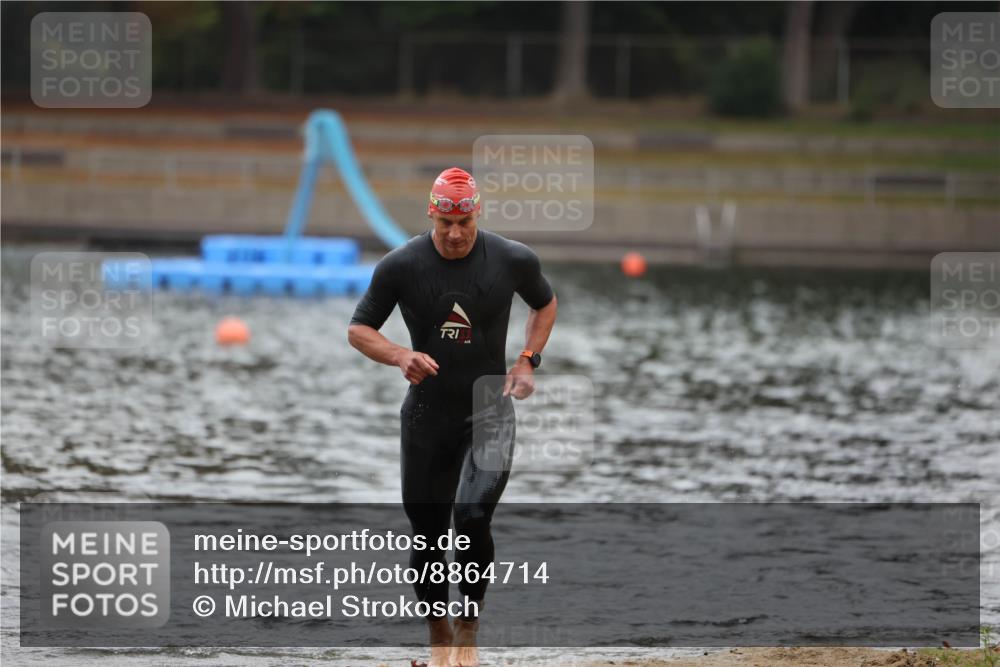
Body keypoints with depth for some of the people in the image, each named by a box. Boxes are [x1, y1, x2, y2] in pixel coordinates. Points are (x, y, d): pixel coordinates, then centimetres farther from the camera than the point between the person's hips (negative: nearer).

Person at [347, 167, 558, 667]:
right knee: (427, 532, 5)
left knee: (473, 516, -22)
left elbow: (545, 304, 14)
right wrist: (401, 356, -20)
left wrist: (527, 361, 0)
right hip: (427, 415, 1)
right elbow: (358, 329, 0)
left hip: (489, 413, -1)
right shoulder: (401, 266, -9)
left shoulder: (513, 260, -7)